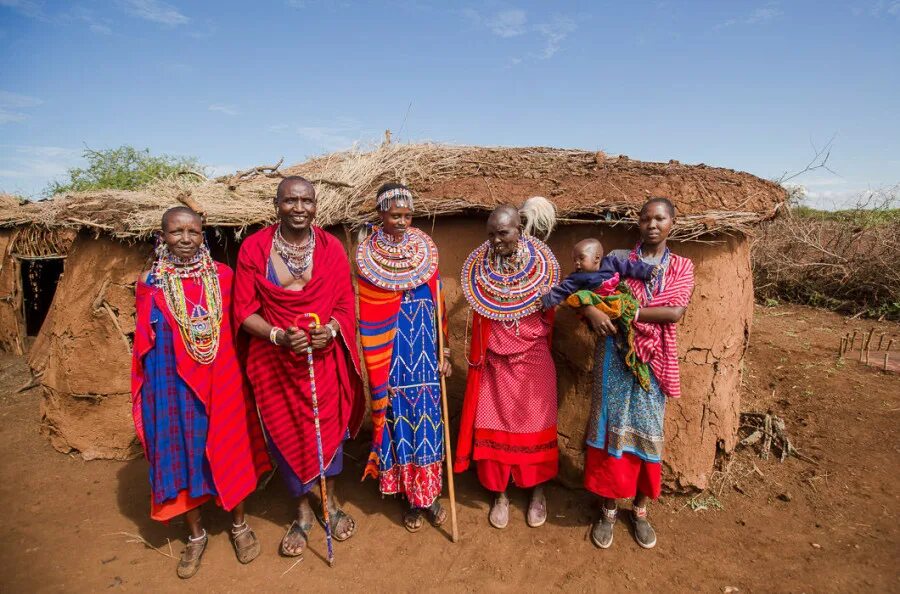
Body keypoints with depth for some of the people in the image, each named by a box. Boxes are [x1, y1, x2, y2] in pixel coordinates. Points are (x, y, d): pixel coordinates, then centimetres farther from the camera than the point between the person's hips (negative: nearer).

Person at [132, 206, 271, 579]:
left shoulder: (222, 276, -2)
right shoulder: (150, 283, -4)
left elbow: (237, 329, 3)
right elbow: (144, 345, 2)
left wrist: (240, 375, 2)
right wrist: (149, 396, 3)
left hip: (222, 381, 0)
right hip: (173, 386, 0)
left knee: (229, 449, 11)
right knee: (182, 453, 11)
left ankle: (239, 525, 33)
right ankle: (196, 535, 33)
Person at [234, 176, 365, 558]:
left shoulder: (331, 247, -4)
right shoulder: (254, 248, -8)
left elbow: (346, 305, -1)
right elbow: (244, 311, -6)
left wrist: (330, 329, -21)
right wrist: (279, 335, -22)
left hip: (325, 359, 1)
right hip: (275, 361, 0)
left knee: (328, 428, 14)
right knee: (287, 434, 12)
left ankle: (331, 503, 40)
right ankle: (304, 512, 36)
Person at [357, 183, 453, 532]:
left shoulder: (426, 249, 4)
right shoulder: (368, 256, -3)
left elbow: (438, 303, 6)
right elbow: (369, 319, -3)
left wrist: (444, 351, 4)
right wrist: (376, 369, -5)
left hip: (425, 350, 2)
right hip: (392, 354, -2)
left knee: (427, 417, 9)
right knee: (398, 419, 7)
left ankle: (429, 493, 27)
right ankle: (412, 498, 25)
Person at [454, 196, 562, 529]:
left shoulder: (540, 264, -7)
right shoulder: (482, 266, -3)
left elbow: (548, 315, 2)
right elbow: (481, 316, 3)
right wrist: (479, 356, 2)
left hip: (532, 361, -1)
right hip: (494, 362, 1)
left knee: (533, 425, 10)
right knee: (494, 427, 8)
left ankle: (537, 491, 31)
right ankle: (500, 494, 26)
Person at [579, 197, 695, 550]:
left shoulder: (682, 267, 5)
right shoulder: (619, 259, 2)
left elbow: (675, 313, -11)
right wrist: (592, 311, -26)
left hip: (654, 359, 1)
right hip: (616, 355, -1)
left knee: (648, 431, 9)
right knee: (612, 427, 4)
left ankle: (640, 510, 28)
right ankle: (609, 510, 20)